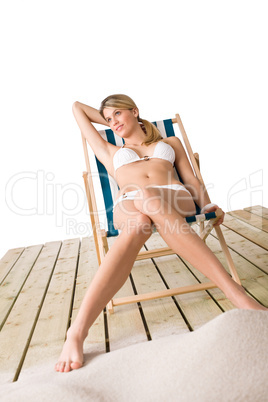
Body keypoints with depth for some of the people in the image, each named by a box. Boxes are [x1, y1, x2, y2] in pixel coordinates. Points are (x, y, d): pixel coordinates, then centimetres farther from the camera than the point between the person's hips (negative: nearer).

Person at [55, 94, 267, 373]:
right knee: (139, 223, -38)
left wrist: (208, 205, 2)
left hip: (175, 198, 0)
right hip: (127, 206, 0)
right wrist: (116, 124, 44)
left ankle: (239, 297, -47)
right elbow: (78, 107, 43)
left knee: (148, 199, -38)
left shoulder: (170, 143, 33)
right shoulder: (110, 153, 34)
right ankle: (78, 330, -47)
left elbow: (191, 180, 20)